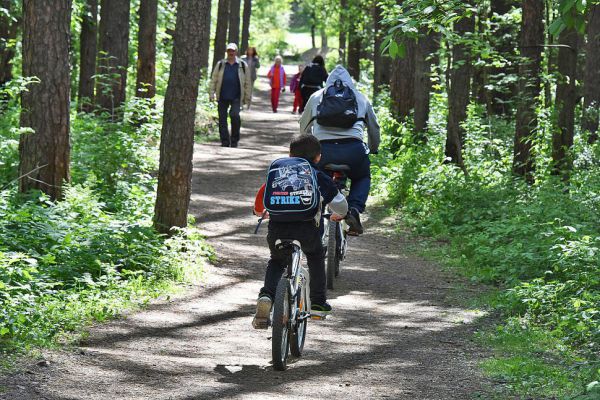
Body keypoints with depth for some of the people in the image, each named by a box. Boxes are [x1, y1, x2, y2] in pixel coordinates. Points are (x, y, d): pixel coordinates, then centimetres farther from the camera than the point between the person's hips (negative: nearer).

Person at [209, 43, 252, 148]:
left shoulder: (243, 65, 7)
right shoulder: (220, 64, 9)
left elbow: (247, 83, 8)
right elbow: (213, 80, 9)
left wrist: (247, 98, 4)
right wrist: (211, 93, -1)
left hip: (236, 97, -2)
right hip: (222, 97, 2)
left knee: (234, 115, -20)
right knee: (222, 119, 2)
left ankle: (234, 140, -4)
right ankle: (225, 142, 11)